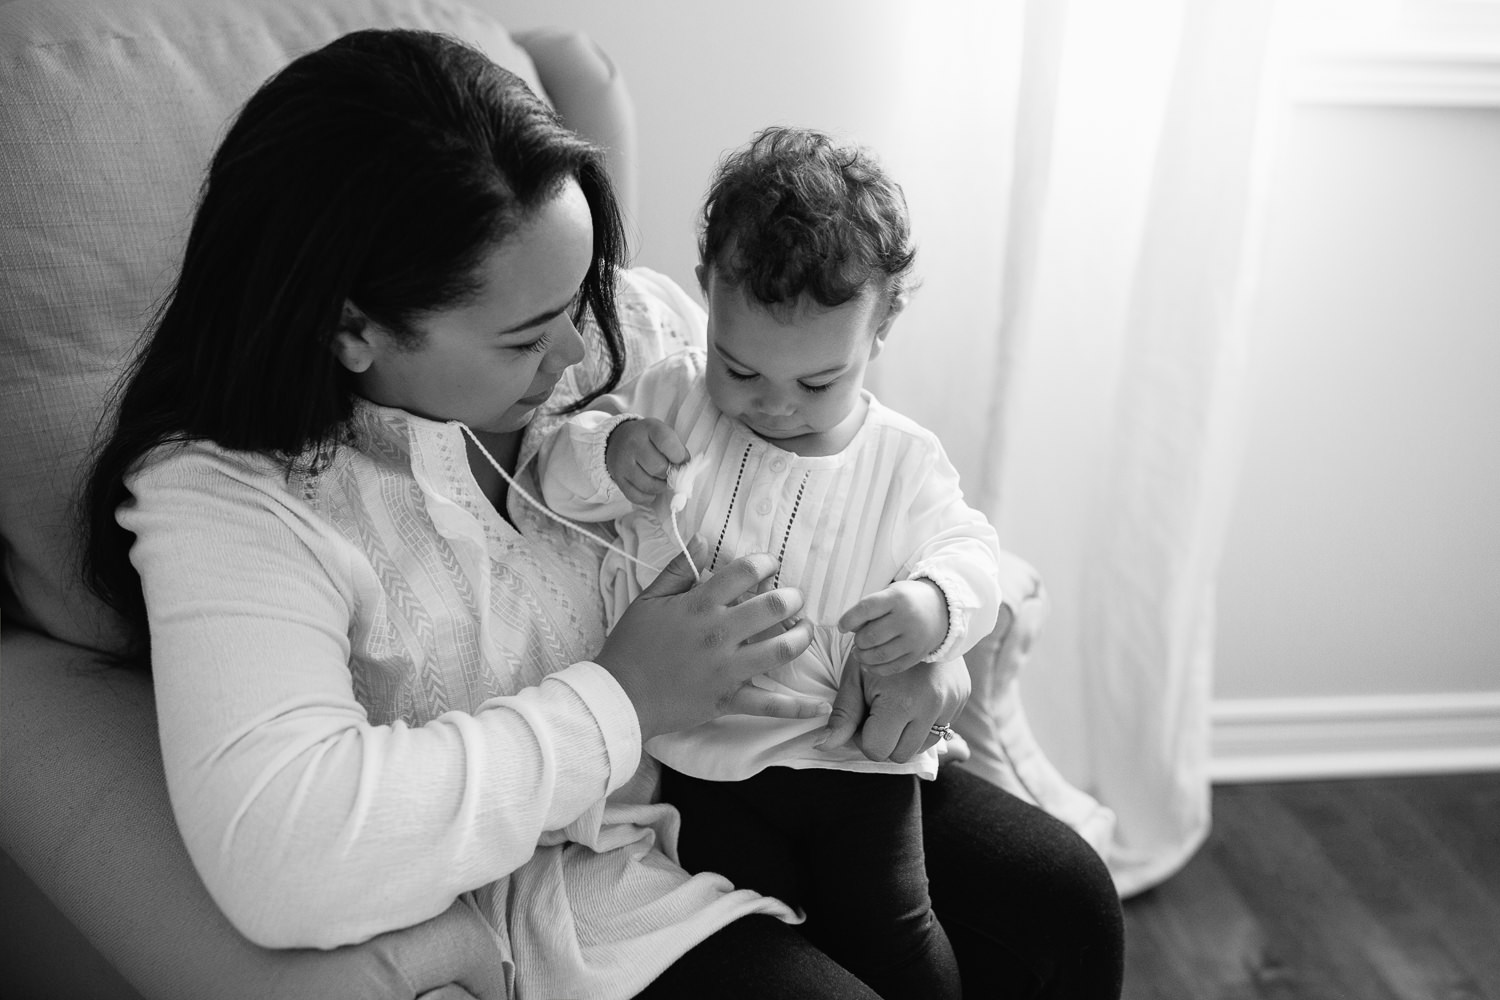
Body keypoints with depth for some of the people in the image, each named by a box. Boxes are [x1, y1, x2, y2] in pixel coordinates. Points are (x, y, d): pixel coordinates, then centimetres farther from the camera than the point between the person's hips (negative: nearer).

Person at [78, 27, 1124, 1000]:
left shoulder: (624, 317, -5)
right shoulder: (224, 495, -21)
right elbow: (279, 855, -35)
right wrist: (619, 702, -29)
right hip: (566, 874, -5)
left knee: (1064, 896, -1)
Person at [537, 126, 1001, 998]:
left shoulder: (905, 461, 1)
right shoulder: (674, 401, 0)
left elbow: (970, 553, 3)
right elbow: (557, 476, 1)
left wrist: (937, 605, -21)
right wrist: (607, 454, -23)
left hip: (853, 756, 0)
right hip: (706, 755, 0)